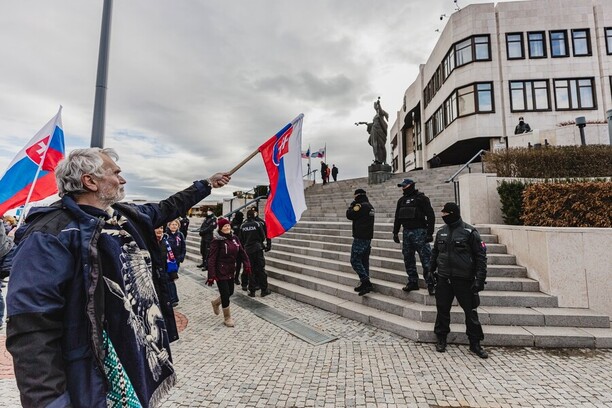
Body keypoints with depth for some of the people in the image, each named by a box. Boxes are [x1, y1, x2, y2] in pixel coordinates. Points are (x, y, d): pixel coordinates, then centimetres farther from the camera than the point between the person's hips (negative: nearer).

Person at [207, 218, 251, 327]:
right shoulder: (217, 241, -17)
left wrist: (247, 265, -3)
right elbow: (212, 259, -19)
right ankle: (227, 318, 22)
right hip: (220, 272, -6)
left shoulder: (234, 238, 1)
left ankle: (216, 303, 49)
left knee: (230, 292, 19)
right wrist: (211, 276, -22)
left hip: (231, 271, 7)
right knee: (225, 295, 1)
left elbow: (242, 252, 5)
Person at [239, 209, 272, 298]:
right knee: (261, 269, 4)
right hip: (257, 249, -3)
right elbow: (263, 236, -3)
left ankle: (252, 291, 12)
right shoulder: (258, 224, -8)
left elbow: (240, 239, 5)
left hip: (247, 250, 3)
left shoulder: (242, 226, 1)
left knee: (251, 270, 9)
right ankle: (264, 290, 8)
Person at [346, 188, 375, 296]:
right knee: (364, 261, 13)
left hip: (360, 238, -9)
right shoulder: (370, 206, 14)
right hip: (368, 238, 9)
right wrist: (355, 205, 18)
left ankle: (366, 282, -11)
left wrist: (352, 205, 7)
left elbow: (349, 215, -8)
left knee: (355, 260, -5)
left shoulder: (360, 205, -13)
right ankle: (365, 284, 18)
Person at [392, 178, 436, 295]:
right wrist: (395, 233, 15)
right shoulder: (401, 200, 15)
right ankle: (413, 282, 19)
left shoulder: (421, 198, -4)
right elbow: (397, 218, 19)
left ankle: (431, 284, 4)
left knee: (426, 259, -5)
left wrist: (429, 233, -13)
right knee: (408, 259, 9)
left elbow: (430, 215, -8)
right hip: (406, 232, 7)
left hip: (419, 232, -7)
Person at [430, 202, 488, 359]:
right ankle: (441, 339, 24)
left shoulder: (469, 232, -7)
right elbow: (435, 253, 16)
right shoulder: (441, 232, 8)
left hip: (464, 280, -4)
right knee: (442, 309, 9)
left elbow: (481, 256, -6)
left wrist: (480, 278, -11)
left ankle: (475, 343, 22)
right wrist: (430, 271, 13)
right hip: (444, 279, 4)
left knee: (470, 311, 7)